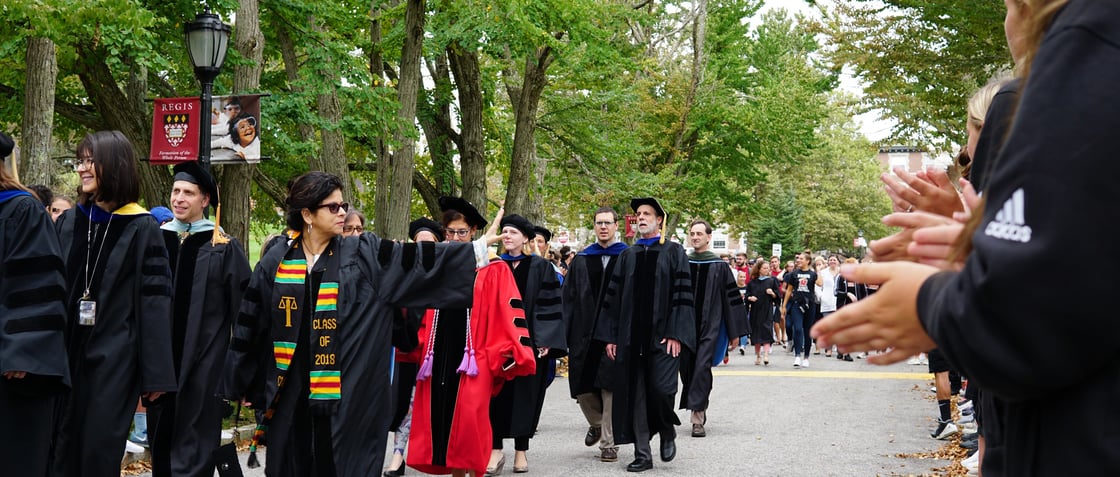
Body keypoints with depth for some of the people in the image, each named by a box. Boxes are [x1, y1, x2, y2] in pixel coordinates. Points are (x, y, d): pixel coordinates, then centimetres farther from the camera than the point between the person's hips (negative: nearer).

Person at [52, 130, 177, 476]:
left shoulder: (142, 228, -4)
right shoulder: (67, 223, 10)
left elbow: (155, 302, -7)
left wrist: (156, 373, -11)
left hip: (115, 357, -4)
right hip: (66, 354, 4)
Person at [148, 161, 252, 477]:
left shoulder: (223, 248, -4)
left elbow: (243, 307, -3)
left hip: (203, 358, -4)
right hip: (159, 356, 4)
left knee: (193, 446, -3)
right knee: (161, 438, 12)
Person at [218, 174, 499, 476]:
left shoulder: (364, 255, 1)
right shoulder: (277, 261, 4)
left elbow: (420, 259, -5)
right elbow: (252, 324, 9)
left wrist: (482, 245, -13)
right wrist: (239, 383, 11)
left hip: (347, 397, -1)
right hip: (290, 395, 1)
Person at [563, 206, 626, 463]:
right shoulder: (581, 259, 10)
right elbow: (569, 297, 7)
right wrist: (567, 333, -2)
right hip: (584, 333, 3)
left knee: (611, 386, -1)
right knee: (582, 386, 7)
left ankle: (608, 443, 9)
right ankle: (596, 423, 35)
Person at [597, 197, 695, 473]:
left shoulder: (673, 252, 3)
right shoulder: (628, 256, 13)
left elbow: (681, 293, -5)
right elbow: (614, 296, 11)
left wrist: (675, 334, -14)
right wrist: (610, 336, 3)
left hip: (662, 335, -3)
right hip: (631, 336, 4)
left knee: (661, 388, -13)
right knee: (635, 395, 1)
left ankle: (667, 432, 17)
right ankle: (642, 454, 7)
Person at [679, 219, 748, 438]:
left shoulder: (719, 266, 0)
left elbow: (731, 297, 1)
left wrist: (735, 331, -1)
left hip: (709, 325, -3)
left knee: (702, 368, -12)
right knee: (687, 368, 8)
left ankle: (697, 418, -13)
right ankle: (700, 409, 27)